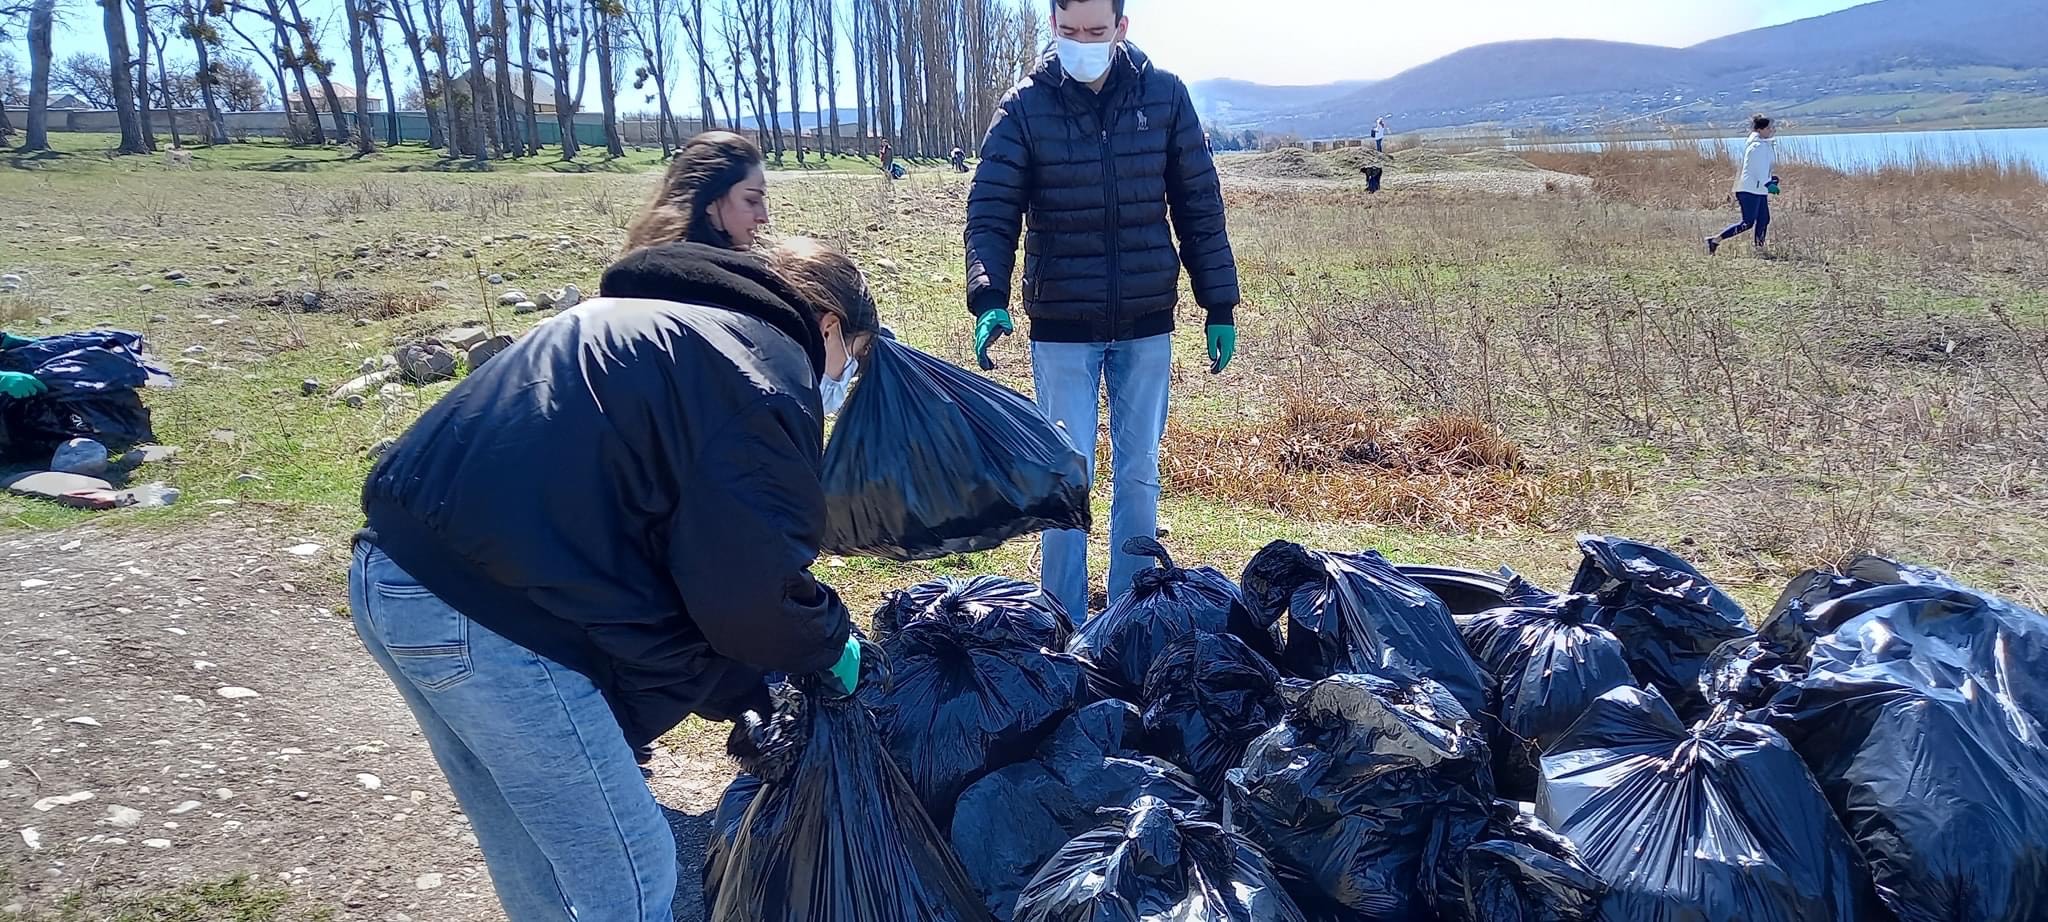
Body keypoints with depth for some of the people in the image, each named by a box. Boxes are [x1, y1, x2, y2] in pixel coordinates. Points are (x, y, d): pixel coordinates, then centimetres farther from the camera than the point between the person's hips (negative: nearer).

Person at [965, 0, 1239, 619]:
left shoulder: (1165, 96, -1)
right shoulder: (1025, 106, -5)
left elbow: (1199, 207, 4)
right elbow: (991, 212, -9)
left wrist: (1220, 306, 3)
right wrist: (989, 298, -25)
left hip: (1147, 325, 2)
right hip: (1061, 329, -1)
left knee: (1139, 473, 10)